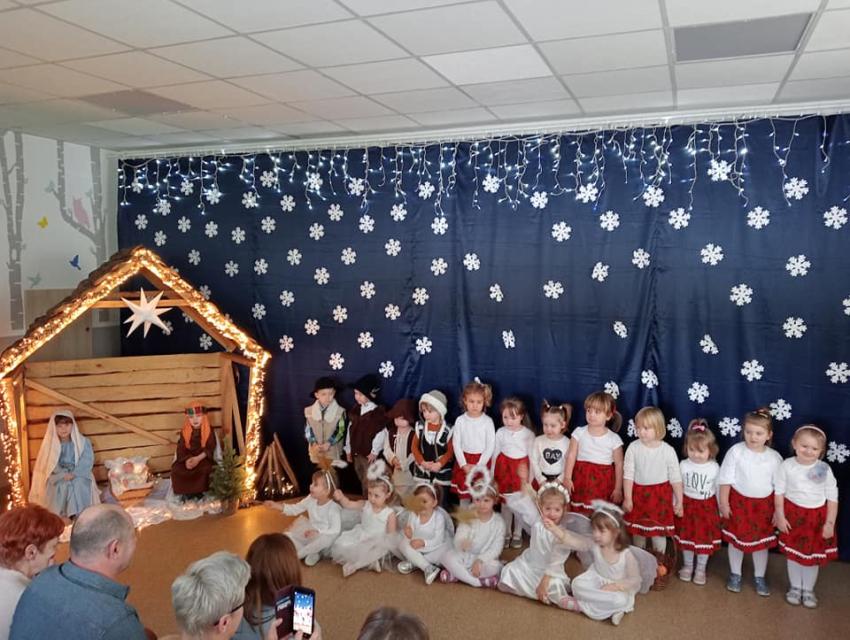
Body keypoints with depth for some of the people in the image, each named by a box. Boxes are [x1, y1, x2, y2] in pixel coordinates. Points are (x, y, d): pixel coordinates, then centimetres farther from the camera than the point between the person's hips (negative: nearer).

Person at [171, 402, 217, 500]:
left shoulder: (208, 431, -5)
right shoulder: (185, 432, 2)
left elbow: (210, 448, -9)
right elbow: (181, 448, -3)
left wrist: (198, 458, -24)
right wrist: (186, 459, -23)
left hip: (203, 458, -2)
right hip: (187, 458, 3)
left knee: (207, 469, -34)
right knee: (176, 469, -25)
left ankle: (198, 491, -11)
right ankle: (186, 491, -7)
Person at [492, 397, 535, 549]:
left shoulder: (528, 434, -11)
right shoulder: (500, 432, -5)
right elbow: (495, 454, 3)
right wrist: (492, 475, 5)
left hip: (521, 469, -2)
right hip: (504, 468, 2)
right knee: (505, 503, 12)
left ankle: (517, 535, 26)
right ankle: (505, 534, 27)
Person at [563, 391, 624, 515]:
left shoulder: (614, 439, -5)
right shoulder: (579, 433, -1)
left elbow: (619, 464, 1)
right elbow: (571, 456, 0)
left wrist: (618, 489, 1)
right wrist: (567, 478, -6)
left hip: (603, 482, -1)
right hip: (582, 479, 1)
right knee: (579, 513, 5)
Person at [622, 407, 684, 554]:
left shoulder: (668, 450, -13)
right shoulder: (633, 448, -10)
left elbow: (675, 477, -5)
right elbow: (628, 474, -6)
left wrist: (679, 502, -2)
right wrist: (627, 498, -8)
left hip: (660, 495, -2)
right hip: (639, 494, 2)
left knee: (659, 532, 8)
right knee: (638, 531, 17)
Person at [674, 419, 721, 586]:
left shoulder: (714, 468, -15)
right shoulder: (683, 465, -13)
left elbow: (718, 489, -4)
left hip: (707, 506, -1)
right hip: (687, 505, 1)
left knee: (705, 538, 11)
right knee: (686, 536, 13)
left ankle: (701, 569, 30)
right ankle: (687, 566, 33)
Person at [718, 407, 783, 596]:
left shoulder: (774, 457, -8)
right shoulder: (736, 451, -14)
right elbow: (725, 479, -9)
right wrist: (724, 503, -9)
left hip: (763, 505, 2)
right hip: (739, 502, -1)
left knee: (762, 542, 14)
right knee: (736, 539, 12)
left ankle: (759, 578, 33)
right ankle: (735, 575, 30)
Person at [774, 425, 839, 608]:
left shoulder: (824, 469, -13)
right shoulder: (787, 466, -14)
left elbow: (832, 498, -5)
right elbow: (779, 492, -6)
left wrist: (830, 523, -6)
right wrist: (780, 517, -7)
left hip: (817, 517, 0)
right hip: (793, 515, 0)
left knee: (813, 555, 14)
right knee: (793, 553, 14)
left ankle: (808, 590, 34)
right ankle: (795, 587, 34)